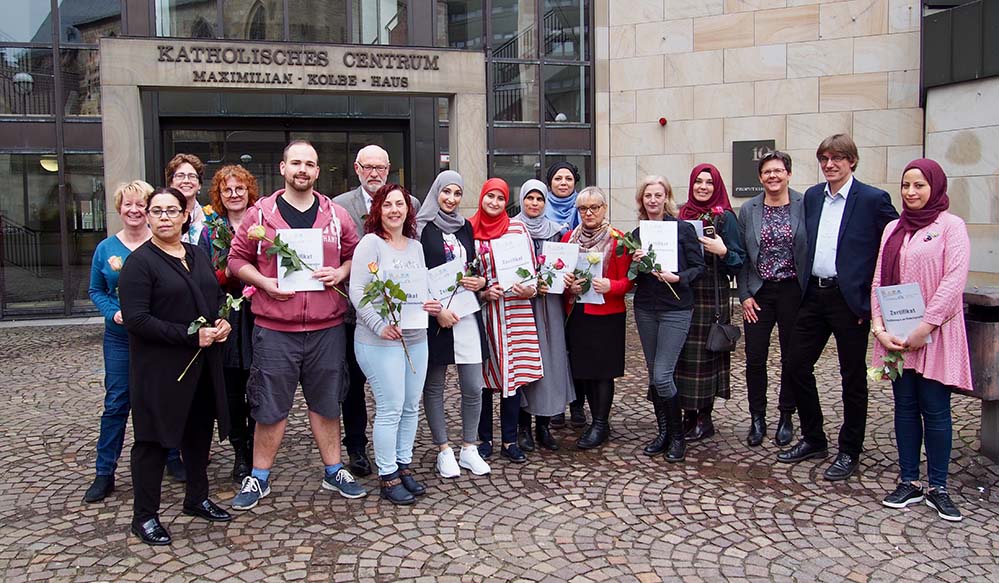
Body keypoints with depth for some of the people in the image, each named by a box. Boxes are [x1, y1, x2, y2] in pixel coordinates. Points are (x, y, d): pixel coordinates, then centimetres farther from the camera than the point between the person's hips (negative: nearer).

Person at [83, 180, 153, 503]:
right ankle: (104, 473, 13)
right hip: (120, 337, 1)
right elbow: (96, 291, 10)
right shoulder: (106, 248, 4)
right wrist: (113, 313, -8)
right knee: (116, 403, 3)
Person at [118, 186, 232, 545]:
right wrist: (191, 336, -21)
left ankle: (197, 499, 33)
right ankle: (144, 516, 16)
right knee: (154, 438, 3)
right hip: (159, 367, -7)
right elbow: (136, 319, -18)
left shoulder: (198, 256, 12)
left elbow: (217, 297, 23)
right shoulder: (140, 262, -10)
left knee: (200, 431, 16)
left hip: (202, 363, 7)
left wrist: (223, 322, 0)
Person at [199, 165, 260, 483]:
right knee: (231, 389, 5)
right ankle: (240, 453, 17)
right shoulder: (209, 231, 9)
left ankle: (255, 450, 17)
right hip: (225, 318, 1)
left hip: (258, 316, -1)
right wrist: (227, 274, -13)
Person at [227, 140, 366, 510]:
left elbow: (354, 256, 13)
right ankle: (259, 478, 22)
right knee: (270, 407, 7)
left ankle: (334, 472, 27)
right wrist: (265, 283, -11)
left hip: (327, 328, 2)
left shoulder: (336, 215, 7)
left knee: (327, 403, 13)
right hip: (274, 329, -2)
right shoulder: (260, 213, 1)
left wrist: (339, 273, -7)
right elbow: (237, 259, 5)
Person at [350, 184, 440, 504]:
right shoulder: (371, 243, -8)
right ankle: (388, 477, 12)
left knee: (411, 407, 13)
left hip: (416, 337, 7)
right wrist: (380, 326, -22)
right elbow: (357, 291, -14)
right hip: (380, 341, -7)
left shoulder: (416, 246, 13)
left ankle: (403, 466, 28)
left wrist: (433, 305, 0)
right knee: (390, 410, -2)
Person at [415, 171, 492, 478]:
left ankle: (469, 448, 18)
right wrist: (437, 309, -14)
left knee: (473, 386, 3)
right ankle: (444, 451, 17)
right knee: (434, 386, 4)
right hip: (434, 315, -4)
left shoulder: (465, 227, 14)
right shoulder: (422, 227, -3)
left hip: (467, 314, 4)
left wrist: (480, 281, 0)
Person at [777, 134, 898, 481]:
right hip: (814, 295, 6)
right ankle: (813, 439, 26)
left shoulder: (873, 199, -8)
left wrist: (874, 297, -11)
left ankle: (849, 451, 20)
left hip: (851, 300, -6)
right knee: (797, 365, 8)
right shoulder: (812, 196, 9)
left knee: (853, 377, 6)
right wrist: (805, 287, 11)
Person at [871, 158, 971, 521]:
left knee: (935, 411, 1)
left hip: (934, 335, -4)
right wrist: (880, 328, -5)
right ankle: (909, 482, 17)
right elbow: (879, 280, 8)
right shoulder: (893, 229, 12)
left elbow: (954, 281, -12)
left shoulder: (951, 226, -2)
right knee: (905, 407, 8)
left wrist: (923, 328, -17)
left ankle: (937, 488, 12)